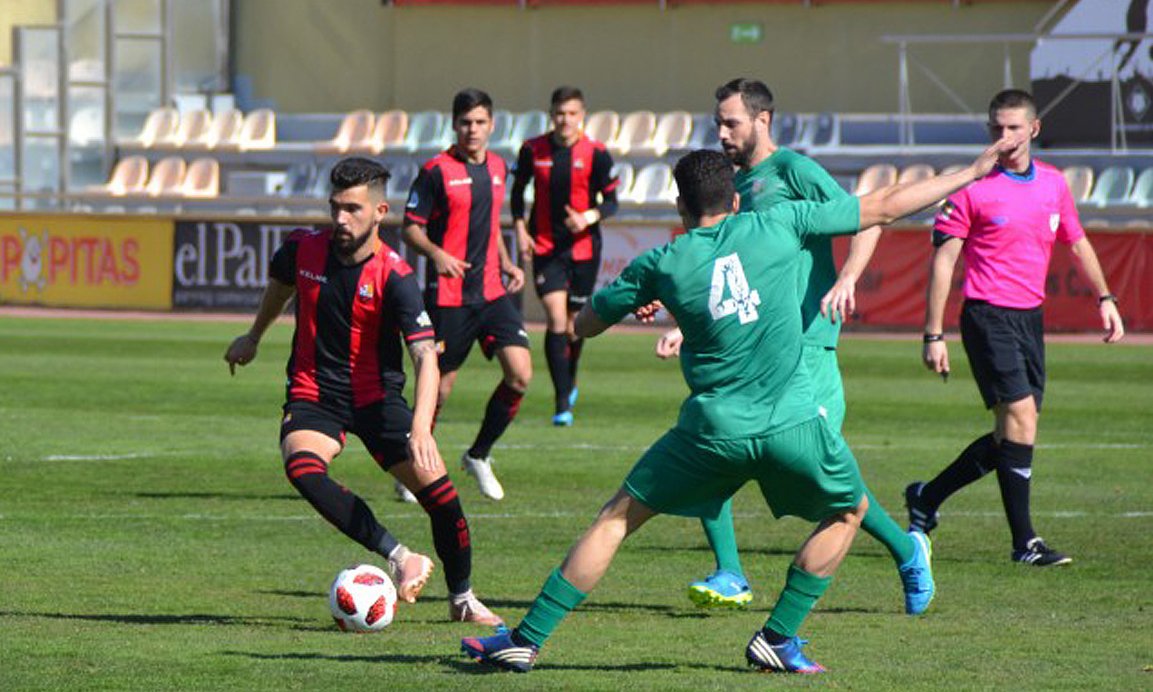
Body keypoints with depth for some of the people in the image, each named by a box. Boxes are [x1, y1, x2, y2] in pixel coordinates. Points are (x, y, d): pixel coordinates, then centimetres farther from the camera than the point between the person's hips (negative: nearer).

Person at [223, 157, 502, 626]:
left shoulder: (394, 278, -18)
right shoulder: (303, 251, -6)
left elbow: (425, 355, -26)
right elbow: (280, 285, 20)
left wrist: (421, 428, -41)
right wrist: (254, 337, 35)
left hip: (377, 397, -2)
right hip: (313, 395, 2)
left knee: (434, 484, -14)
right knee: (302, 467, -31)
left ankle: (462, 597, 12)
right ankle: (400, 558, -29)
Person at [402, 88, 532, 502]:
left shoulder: (498, 168, 12)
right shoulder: (436, 171, -7)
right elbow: (411, 228, -6)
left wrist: (507, 263, 14)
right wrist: (436, 253, -23)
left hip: (492, 292, 5)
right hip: (448, 296, -5)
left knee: (520, 374, -8)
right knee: (440, 386, 0)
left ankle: (479, 455, 11)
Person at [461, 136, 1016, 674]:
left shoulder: (661, 265, 3)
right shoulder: (778, 225, 3)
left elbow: (585, 324, 15)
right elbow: (884, 207, 8)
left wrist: (637, 302, 35)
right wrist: (974, 173, 17)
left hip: (712, 429, 0)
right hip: (791, 425, 0)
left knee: (616, 520, 13)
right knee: (848, 510, 26)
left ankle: (526, 639, 8)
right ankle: (777, 640, 20)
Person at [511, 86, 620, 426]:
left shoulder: (596, 154, -6)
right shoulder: (532, 150, -1)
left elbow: (610, 201, -1)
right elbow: (518, 191, 13)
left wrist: (588, 218, -20)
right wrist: (520, 229, 2)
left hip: (583, 245, 0)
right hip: (545, 246, 0)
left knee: (574, 323, 9)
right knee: (556, 320, -13)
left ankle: (569, 381, 38)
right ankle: (563, 402, -12)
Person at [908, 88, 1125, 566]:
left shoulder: (1054, 184, 9)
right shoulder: (973, 188, -8)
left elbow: (1077, 244, 24)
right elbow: (943, 260, -6)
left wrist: (1104, 298, 17)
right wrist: (934, 335, -10)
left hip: (1030, 318, 7)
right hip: (988, 316, -7)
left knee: (1010, 437, 8)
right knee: (1020, 418, -15)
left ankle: (926, 498, 26)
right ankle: (1024, 541, -10)